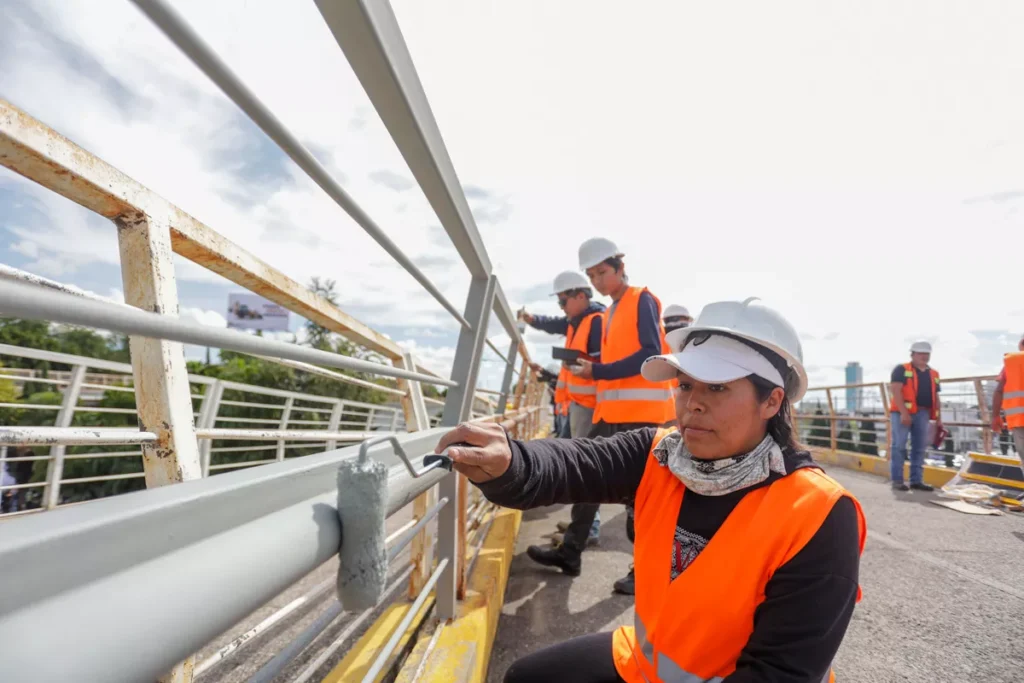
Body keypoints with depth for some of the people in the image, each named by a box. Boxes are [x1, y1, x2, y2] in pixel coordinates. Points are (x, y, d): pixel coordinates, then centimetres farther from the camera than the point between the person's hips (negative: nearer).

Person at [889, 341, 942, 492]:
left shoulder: (933, 374, 18)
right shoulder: (901, 370, -2)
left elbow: (935, 397, 21)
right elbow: (895, 391, -11)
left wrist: (938, 418, 15)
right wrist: (903, 412, -19)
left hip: (922, 413, 6)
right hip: (902, 412, -6)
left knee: (919, 447, 8)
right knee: (899, 446, -4)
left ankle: (916, 480, 16)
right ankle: (897, 480, 0)